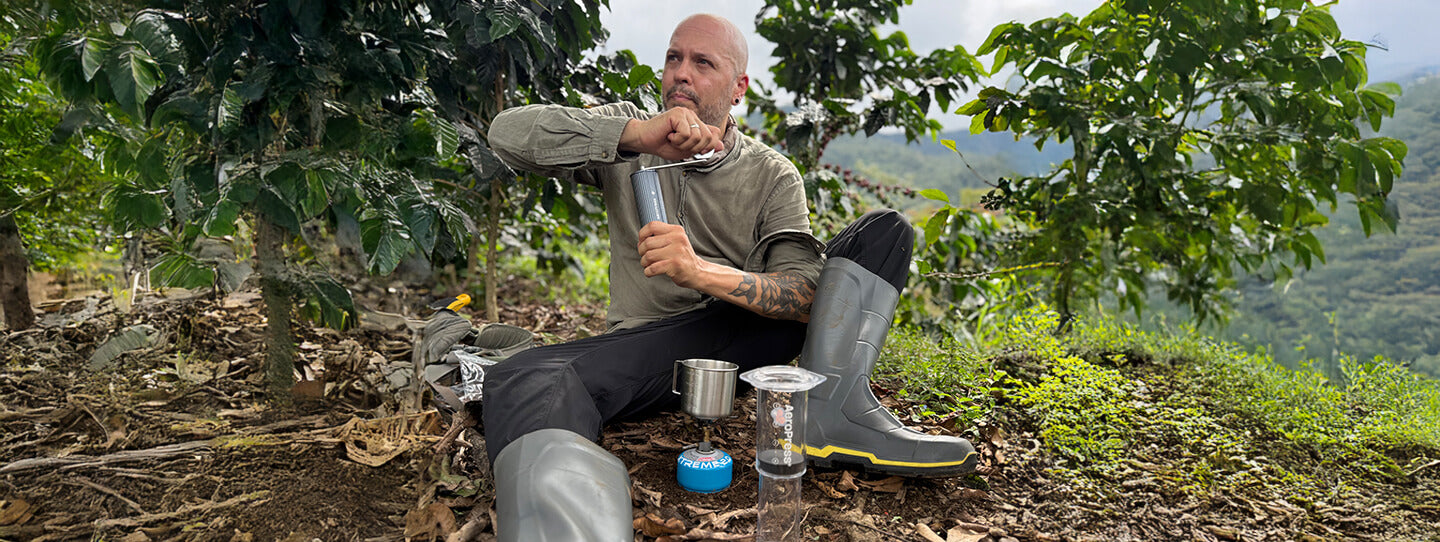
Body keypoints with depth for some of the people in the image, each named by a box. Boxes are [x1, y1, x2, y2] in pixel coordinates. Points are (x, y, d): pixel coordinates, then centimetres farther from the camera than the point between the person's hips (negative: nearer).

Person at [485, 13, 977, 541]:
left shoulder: (772, 176, 3)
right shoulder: (628, 137, 5)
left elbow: (806, 294, -12)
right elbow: (509, 131, -10)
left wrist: (700, 271, -31)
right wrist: (636, 135, -23)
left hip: (747, 331, 2)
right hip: (651, 346, -1)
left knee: (886, 231, -7)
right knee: (520, 380, -32)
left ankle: (833, 407, -30)